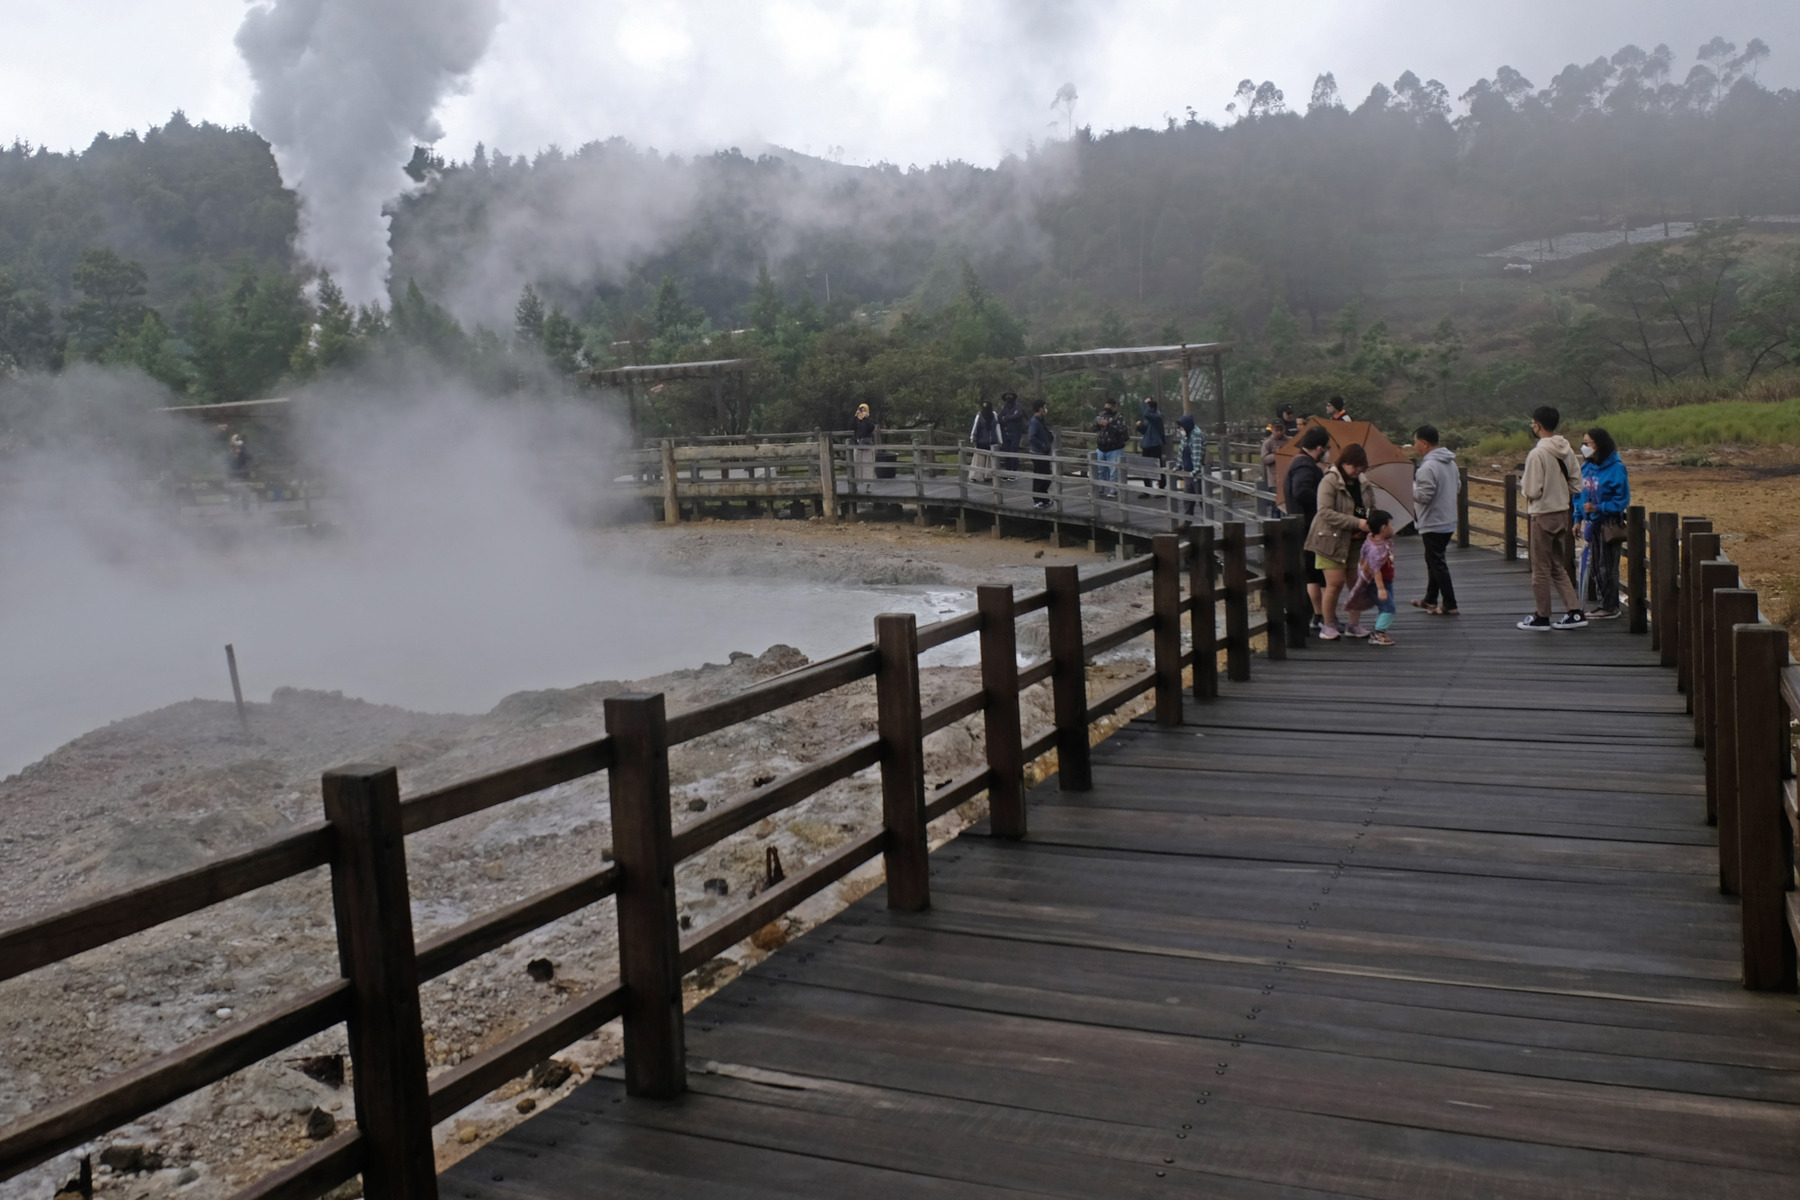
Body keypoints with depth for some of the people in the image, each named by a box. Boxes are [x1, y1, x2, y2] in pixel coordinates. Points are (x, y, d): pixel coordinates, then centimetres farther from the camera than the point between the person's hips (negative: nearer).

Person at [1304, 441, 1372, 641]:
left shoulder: (1360, 482, 12)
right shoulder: (1330, 481, -11)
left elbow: (1366, 509, 26)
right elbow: (1326, 512, -20)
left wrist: (1368, 524, 4)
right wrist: (1356, 523, -24)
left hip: (1353, 541, 6)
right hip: (1331, 540, -6)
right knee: (1335, 583, -8)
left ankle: (1354, 625, 16)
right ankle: (1328, 626, 6)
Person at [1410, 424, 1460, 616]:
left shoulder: (1428, 467, -22)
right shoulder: (1450, 462, 9)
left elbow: (1423, 496, -25)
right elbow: (1458, 488, 17)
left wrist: (1412, 483, -9)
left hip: (1433, 524, -10)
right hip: (1448, 521, 10)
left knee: (1437, 564, -3)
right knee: (1433, 561, 21)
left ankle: (1449, 605, -1)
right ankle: (1430, 600, 31)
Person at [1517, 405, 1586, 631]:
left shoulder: (1537, 454, -18)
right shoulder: (1567, 452, 4)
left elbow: (1533, 491, -19)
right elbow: (1576, 485, 7)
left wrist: (1523, 485, 1)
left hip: (1543, 515, -7)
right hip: (1563, 513, 7)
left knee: (1541, 568, 3)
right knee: (1558, 567, 16)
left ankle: (1541, 617, 11)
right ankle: (1575, 612, 11)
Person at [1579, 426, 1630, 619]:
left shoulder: (1615, 468, -14)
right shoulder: (1586, 467, 6)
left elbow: (1622, 500, -13)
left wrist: (1598, 508, -20)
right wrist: (1578, 519, 10)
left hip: (1609, 525, -7)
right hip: (1592, 524, 7)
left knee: (1607, 567, -2)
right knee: (1594, 566, 11)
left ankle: (1611, 608, 6)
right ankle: (1602, 605, 21)